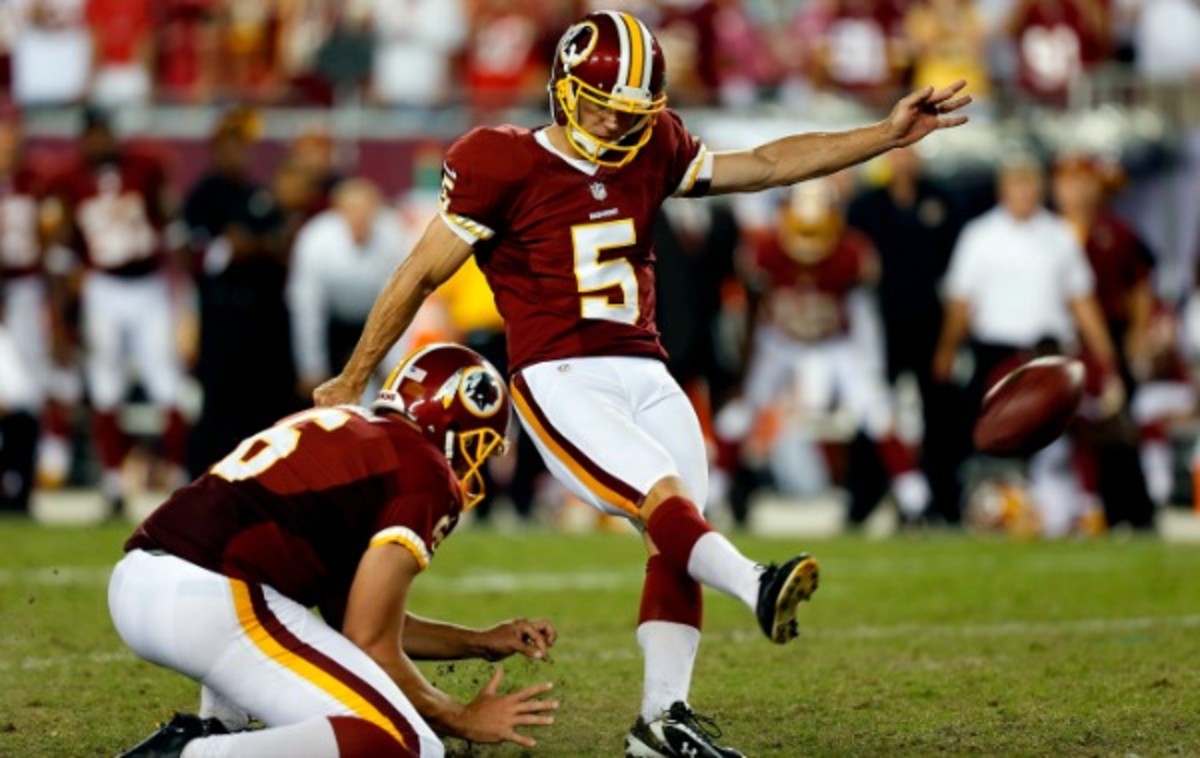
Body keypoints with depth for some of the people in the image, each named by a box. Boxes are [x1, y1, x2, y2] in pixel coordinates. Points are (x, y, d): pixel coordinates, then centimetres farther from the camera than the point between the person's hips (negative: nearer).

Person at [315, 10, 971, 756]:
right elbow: (422, 274, 0)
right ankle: (759, 589, -50)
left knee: (677, 540, -3)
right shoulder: (506, 166, -6)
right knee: (662, 494, -27)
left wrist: (889, 134, 8)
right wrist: (353, 380, 5)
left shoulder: (653, 154, 11)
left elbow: (765, 165, 15)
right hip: (560, 381, -7)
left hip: (646, 377, 7)